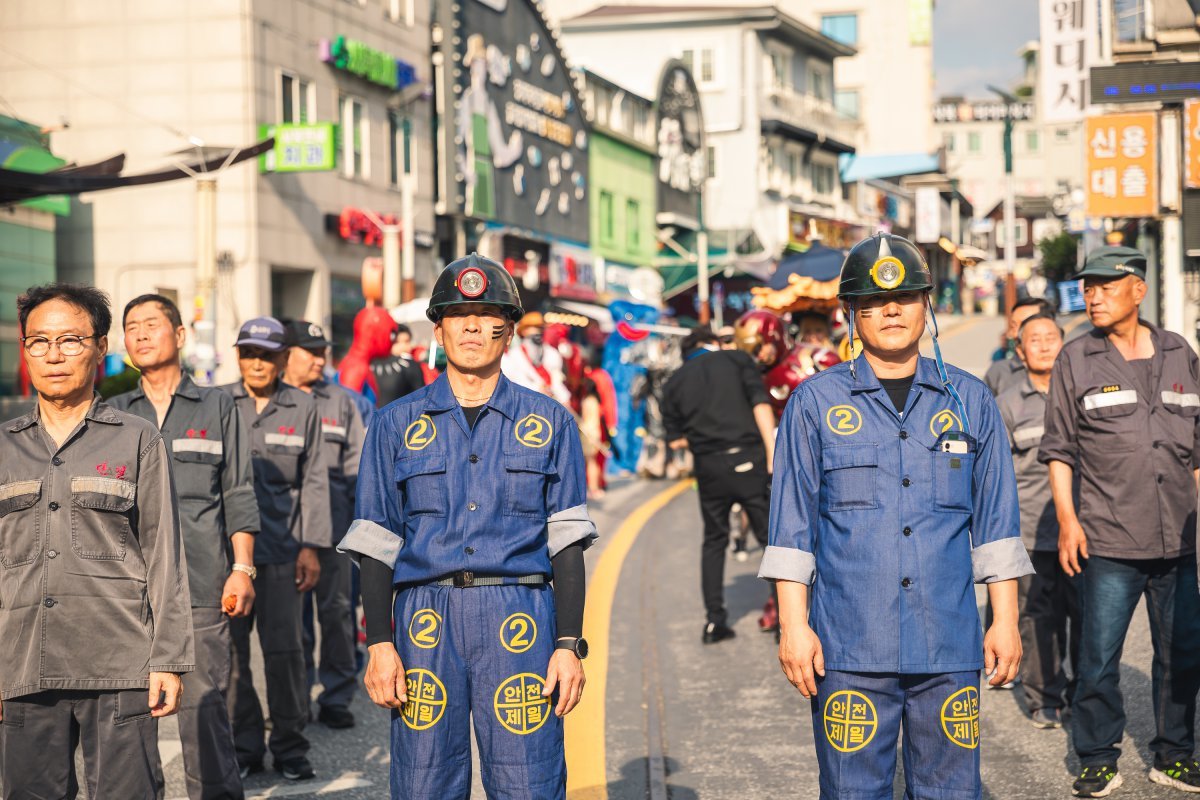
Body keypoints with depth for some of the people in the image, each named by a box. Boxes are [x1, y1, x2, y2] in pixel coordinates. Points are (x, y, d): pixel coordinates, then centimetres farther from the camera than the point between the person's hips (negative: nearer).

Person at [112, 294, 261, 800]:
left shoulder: (217, 408, 10)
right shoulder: (113, 415, 14)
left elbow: (239, 496, 8)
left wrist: (242, 569, -1)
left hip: (201, 587, -2)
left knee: (203, 710, -5)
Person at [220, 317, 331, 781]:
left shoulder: (303, 409, 8)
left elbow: (314, 482, 9)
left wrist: (311, 546, 2)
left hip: (281, 547, 0)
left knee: (285, 648, -3)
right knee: (230, 648, 1)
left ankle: (290, 748, 10)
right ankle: (243, 747, 13)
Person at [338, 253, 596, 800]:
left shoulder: (548, 422, 10)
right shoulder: (397, 425, 11)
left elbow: (566, 542, 7)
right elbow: (376, 545, 9)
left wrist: (569, 644, -1)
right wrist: (379, 643, -1)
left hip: (520, 618, -1)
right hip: (425, 617, 1)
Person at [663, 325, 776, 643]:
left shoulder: (675, 383, 15)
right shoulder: (737, 359, 8)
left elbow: (676, 440, 11)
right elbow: (760, 405, -5)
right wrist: (772, 453, -9)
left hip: (708, 466, 3)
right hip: (748, 459, -3)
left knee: (714, 540, 17)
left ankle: (714, 620, 12)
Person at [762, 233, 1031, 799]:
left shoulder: (969, 401, 10)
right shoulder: (815, 403, 4)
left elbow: (996, 520, 11)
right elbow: (792, 524, 2)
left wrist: (1006, 621, 6)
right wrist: (793, 625, -4)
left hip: (949, 646, 2)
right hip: (849, 647, -2)